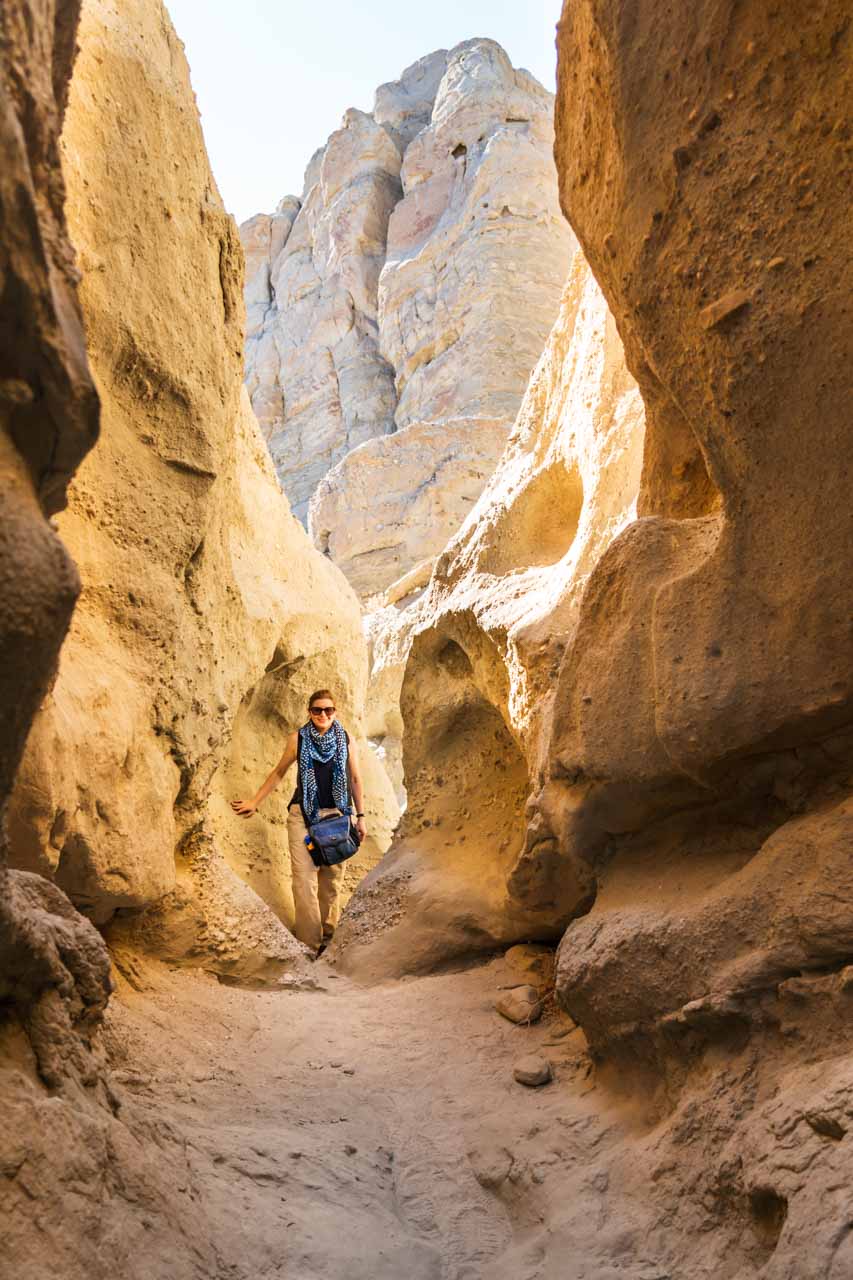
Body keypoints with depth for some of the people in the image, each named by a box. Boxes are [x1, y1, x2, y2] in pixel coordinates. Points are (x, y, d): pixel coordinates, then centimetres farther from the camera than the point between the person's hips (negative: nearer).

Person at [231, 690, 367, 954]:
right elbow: (279, 773, 12)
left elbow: (355, 779, 10)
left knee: (332, 878, 7)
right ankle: (309, 944, -1)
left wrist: (360, 816, 9)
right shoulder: (298, 739, 0)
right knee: (304, 880, -8)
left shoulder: (345, 739, 2)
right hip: (303, 814, -1)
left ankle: (328, 936, 23)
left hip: (336, 814, 1)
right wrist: (255, 802, 11)